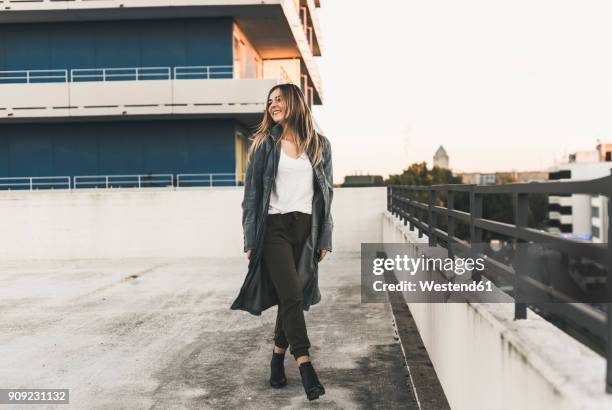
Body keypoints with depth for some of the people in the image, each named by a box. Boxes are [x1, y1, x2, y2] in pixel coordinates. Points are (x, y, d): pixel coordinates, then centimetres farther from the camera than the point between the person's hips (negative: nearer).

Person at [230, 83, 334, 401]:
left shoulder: (319, 145, 10)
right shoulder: (264, 144, 5)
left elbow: (326, 194, 12)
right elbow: (252, 193, 3)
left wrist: (325, 239, 8)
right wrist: (250, 240, -3)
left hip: (307, 229, 3)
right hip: (274, 228, -2)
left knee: (291, 298, 6)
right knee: (292, 297, -13)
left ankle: (278, 357, 24)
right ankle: (305, 366, -11)